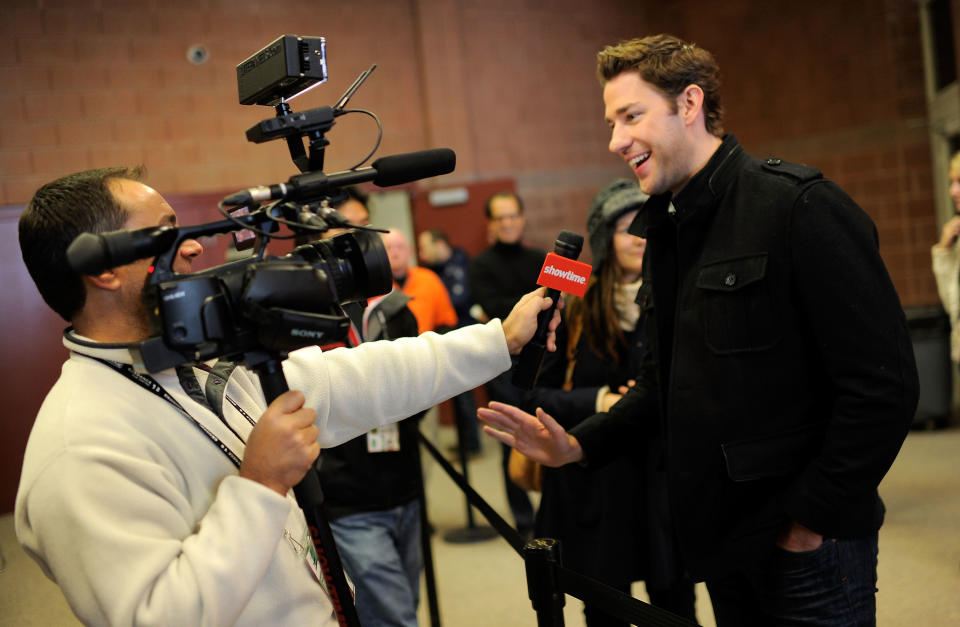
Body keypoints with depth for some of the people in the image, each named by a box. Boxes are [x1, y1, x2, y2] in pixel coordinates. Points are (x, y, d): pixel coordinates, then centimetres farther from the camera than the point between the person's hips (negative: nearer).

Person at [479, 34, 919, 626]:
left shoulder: (799, 207, -15)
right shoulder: (667, 234, 11)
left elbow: (884, 384, -19)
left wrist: (813, 519, -15)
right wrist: (578, 445, 5)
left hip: (807, 548, -7)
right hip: (722, 543, 8)